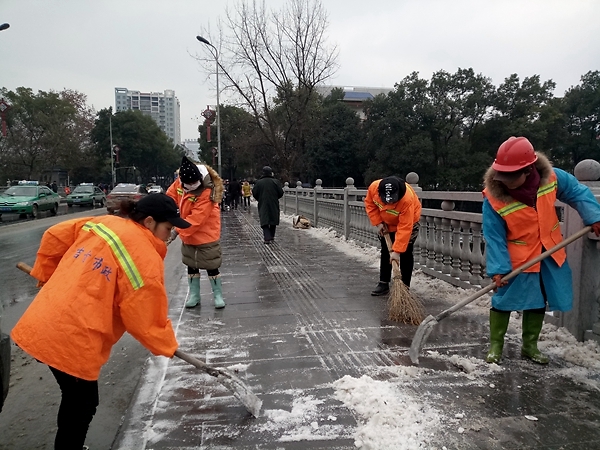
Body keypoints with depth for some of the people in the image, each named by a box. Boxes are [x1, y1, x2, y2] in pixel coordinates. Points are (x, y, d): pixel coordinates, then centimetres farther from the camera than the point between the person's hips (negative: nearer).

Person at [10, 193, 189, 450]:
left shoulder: (103, 223, 5)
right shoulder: (147, 260, -15)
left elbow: (54, 237, 14)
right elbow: (146, 320, -10)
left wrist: (47, 275, 26)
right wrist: (167, 346, 6)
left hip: (42, 323, 8)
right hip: (73, 339, -8)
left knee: (75, 398, 24)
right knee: (82, 404, 13)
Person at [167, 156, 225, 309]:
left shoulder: (207, 193, -30)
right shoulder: (181, 182, -9)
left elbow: (196, 219, -32)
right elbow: (171, 195, 7)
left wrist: (178, 231, -32)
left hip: (206, 236, -7)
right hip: (188, 236, 7)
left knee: (211, 267, 3)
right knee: (191, 266, 16)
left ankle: (218, 295, 19)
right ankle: (194, 295, 30)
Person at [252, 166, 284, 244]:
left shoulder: (259, 182, -5)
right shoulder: (275, 182, -6)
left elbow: (254, 193, -3)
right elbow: (281, 193, -5)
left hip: (263, 205, -1)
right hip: (274, 205, 1)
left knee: (264, 221, -1)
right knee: (273, 220, 16)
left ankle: (267, 238, -15)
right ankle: (271, 236, 25)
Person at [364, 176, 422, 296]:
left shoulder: (407, 199, -42)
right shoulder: (374, 187, -32)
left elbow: (404, 228, -40)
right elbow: (370, 204, -9)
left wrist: (397, 251, -41)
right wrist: (378, 223, -17)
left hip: (408, 221, -4)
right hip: (386, 223, 4)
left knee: (405, 253, -7)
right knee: (385, 252, 9)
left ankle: (405, 286, 2)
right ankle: (383, 284, 18)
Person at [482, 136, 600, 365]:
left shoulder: (550, 177, -18)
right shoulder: (493, 197, -26)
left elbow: (577, 192, 3)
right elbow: (494, 237, -21)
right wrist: (498, 268, -24)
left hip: (549, 254, 4)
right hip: (516, 258, -4)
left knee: (539, 302, 15)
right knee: (503, 299, -2)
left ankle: (530, 345, 31)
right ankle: (496, 344, 17)